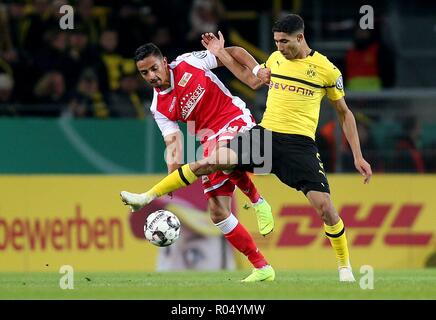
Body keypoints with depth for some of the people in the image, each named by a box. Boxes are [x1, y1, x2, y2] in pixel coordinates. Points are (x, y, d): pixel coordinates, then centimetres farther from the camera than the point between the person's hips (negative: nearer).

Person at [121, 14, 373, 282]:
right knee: (208, 161, -12)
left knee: (324, 205, -14)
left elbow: (345, 113, 8)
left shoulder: (327, 70, -2)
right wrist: (221, 54, 25)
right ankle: (148, 197, -4)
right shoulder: (276, 58, 10)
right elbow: (253, 80, 30)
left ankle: (345, 267, 8)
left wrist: (358, 157, 5)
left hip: (300, 144, -4)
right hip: (265, 134, 4)